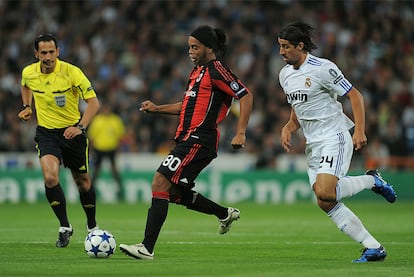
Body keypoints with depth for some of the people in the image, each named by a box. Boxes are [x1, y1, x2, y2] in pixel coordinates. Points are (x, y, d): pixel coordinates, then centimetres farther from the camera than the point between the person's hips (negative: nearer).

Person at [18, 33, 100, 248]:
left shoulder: (71, 72, -17)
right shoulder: (28, 73, -6)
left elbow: (93, 102, -15)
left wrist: (80, 126, -26)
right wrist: (27, 106, 7)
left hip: (72, 131, -1)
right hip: (46, 132, 1)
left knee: (82, 181, 8)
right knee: (50, 177, -22)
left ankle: (92, 226, 32)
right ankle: (64, 227, -8)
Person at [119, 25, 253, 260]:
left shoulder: (216, 70, -9)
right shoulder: (198, 71, 20)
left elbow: (246, 97, -13)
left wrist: (240, 133, -19)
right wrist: (158, 108, 19)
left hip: (198, 141, -10)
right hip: (189, 138, 10)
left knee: (160, 183, -17)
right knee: (175, 193, 16)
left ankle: (147, 247, -19)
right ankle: (225, 213, 32)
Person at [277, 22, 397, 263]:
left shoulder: (323, 68, -14)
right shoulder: (285, 74, 10)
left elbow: (355, 96, -11)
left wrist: (360, 131, -19)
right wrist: (288, 129, 5)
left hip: (334, 137, -8)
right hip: (313, 144, 8)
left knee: (325, 193, -26)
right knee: (326, 204, -3)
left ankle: (372, 180, 0)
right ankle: (374, 248, 4)